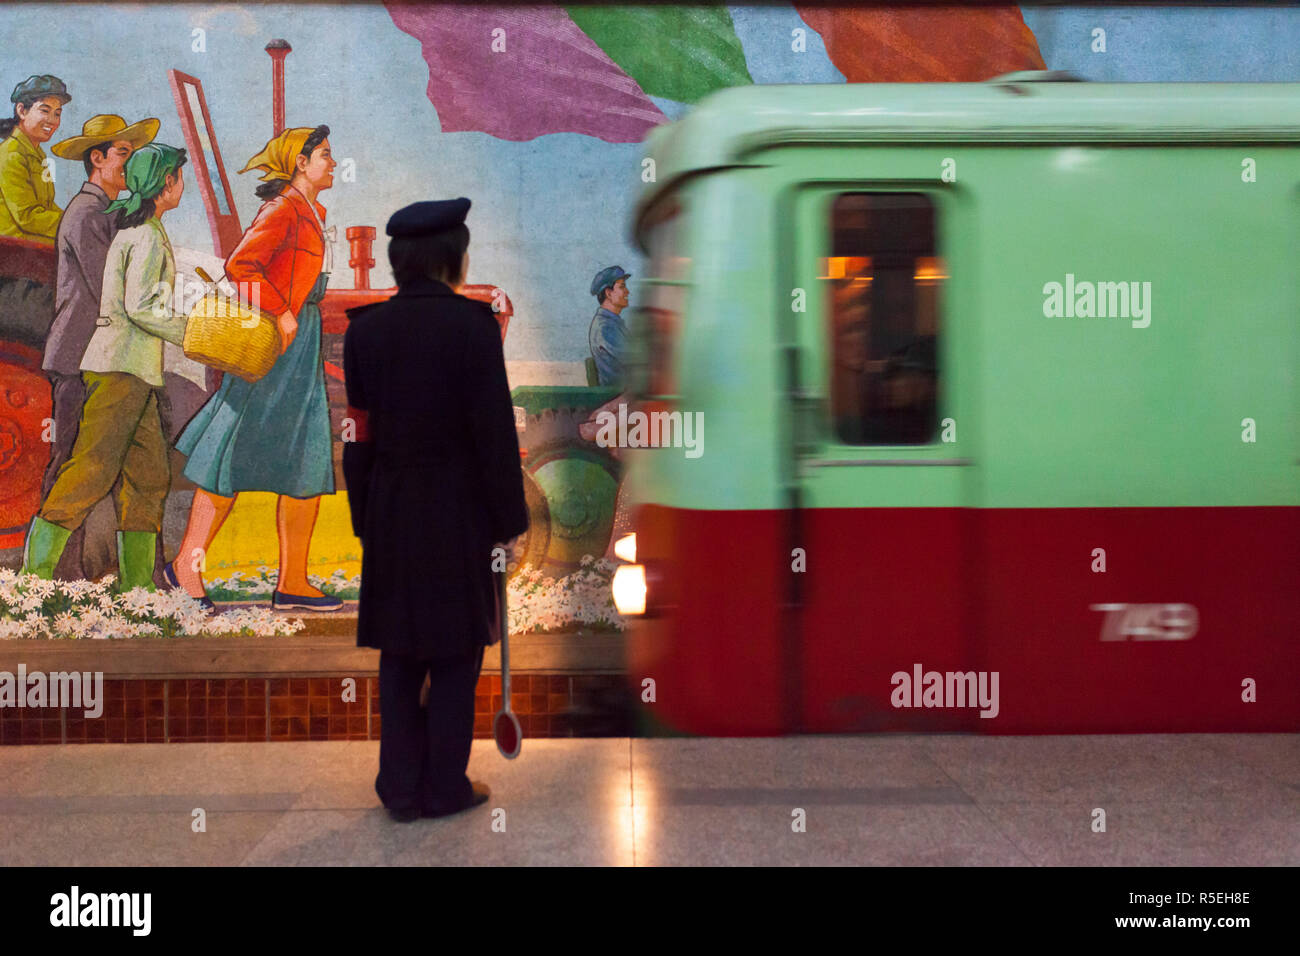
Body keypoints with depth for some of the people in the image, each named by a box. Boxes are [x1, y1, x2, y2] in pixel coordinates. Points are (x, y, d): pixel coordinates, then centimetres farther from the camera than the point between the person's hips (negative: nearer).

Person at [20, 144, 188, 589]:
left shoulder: (133, 230, 20)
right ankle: (35, 571, -8)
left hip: (134, 370, 10)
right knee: (94, 467, -11)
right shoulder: (147, 236, -9)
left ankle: (137, 585, 8)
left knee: (150, 475, 7)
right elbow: (140, 306, -18)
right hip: (123, 367, -10)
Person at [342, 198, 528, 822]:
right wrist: (509, 519, -3)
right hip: (457, 511, -4)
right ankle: (445, 787, 18)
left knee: (398, 652, 13)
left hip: (389, 511, 4)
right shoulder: (471, 322, -12)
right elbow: (495, 430, -11)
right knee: (456, 649, 9)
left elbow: (357, 436, 4)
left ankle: (401, 789, 21)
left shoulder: (364, 329, 2)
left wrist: (365, 517, 12)